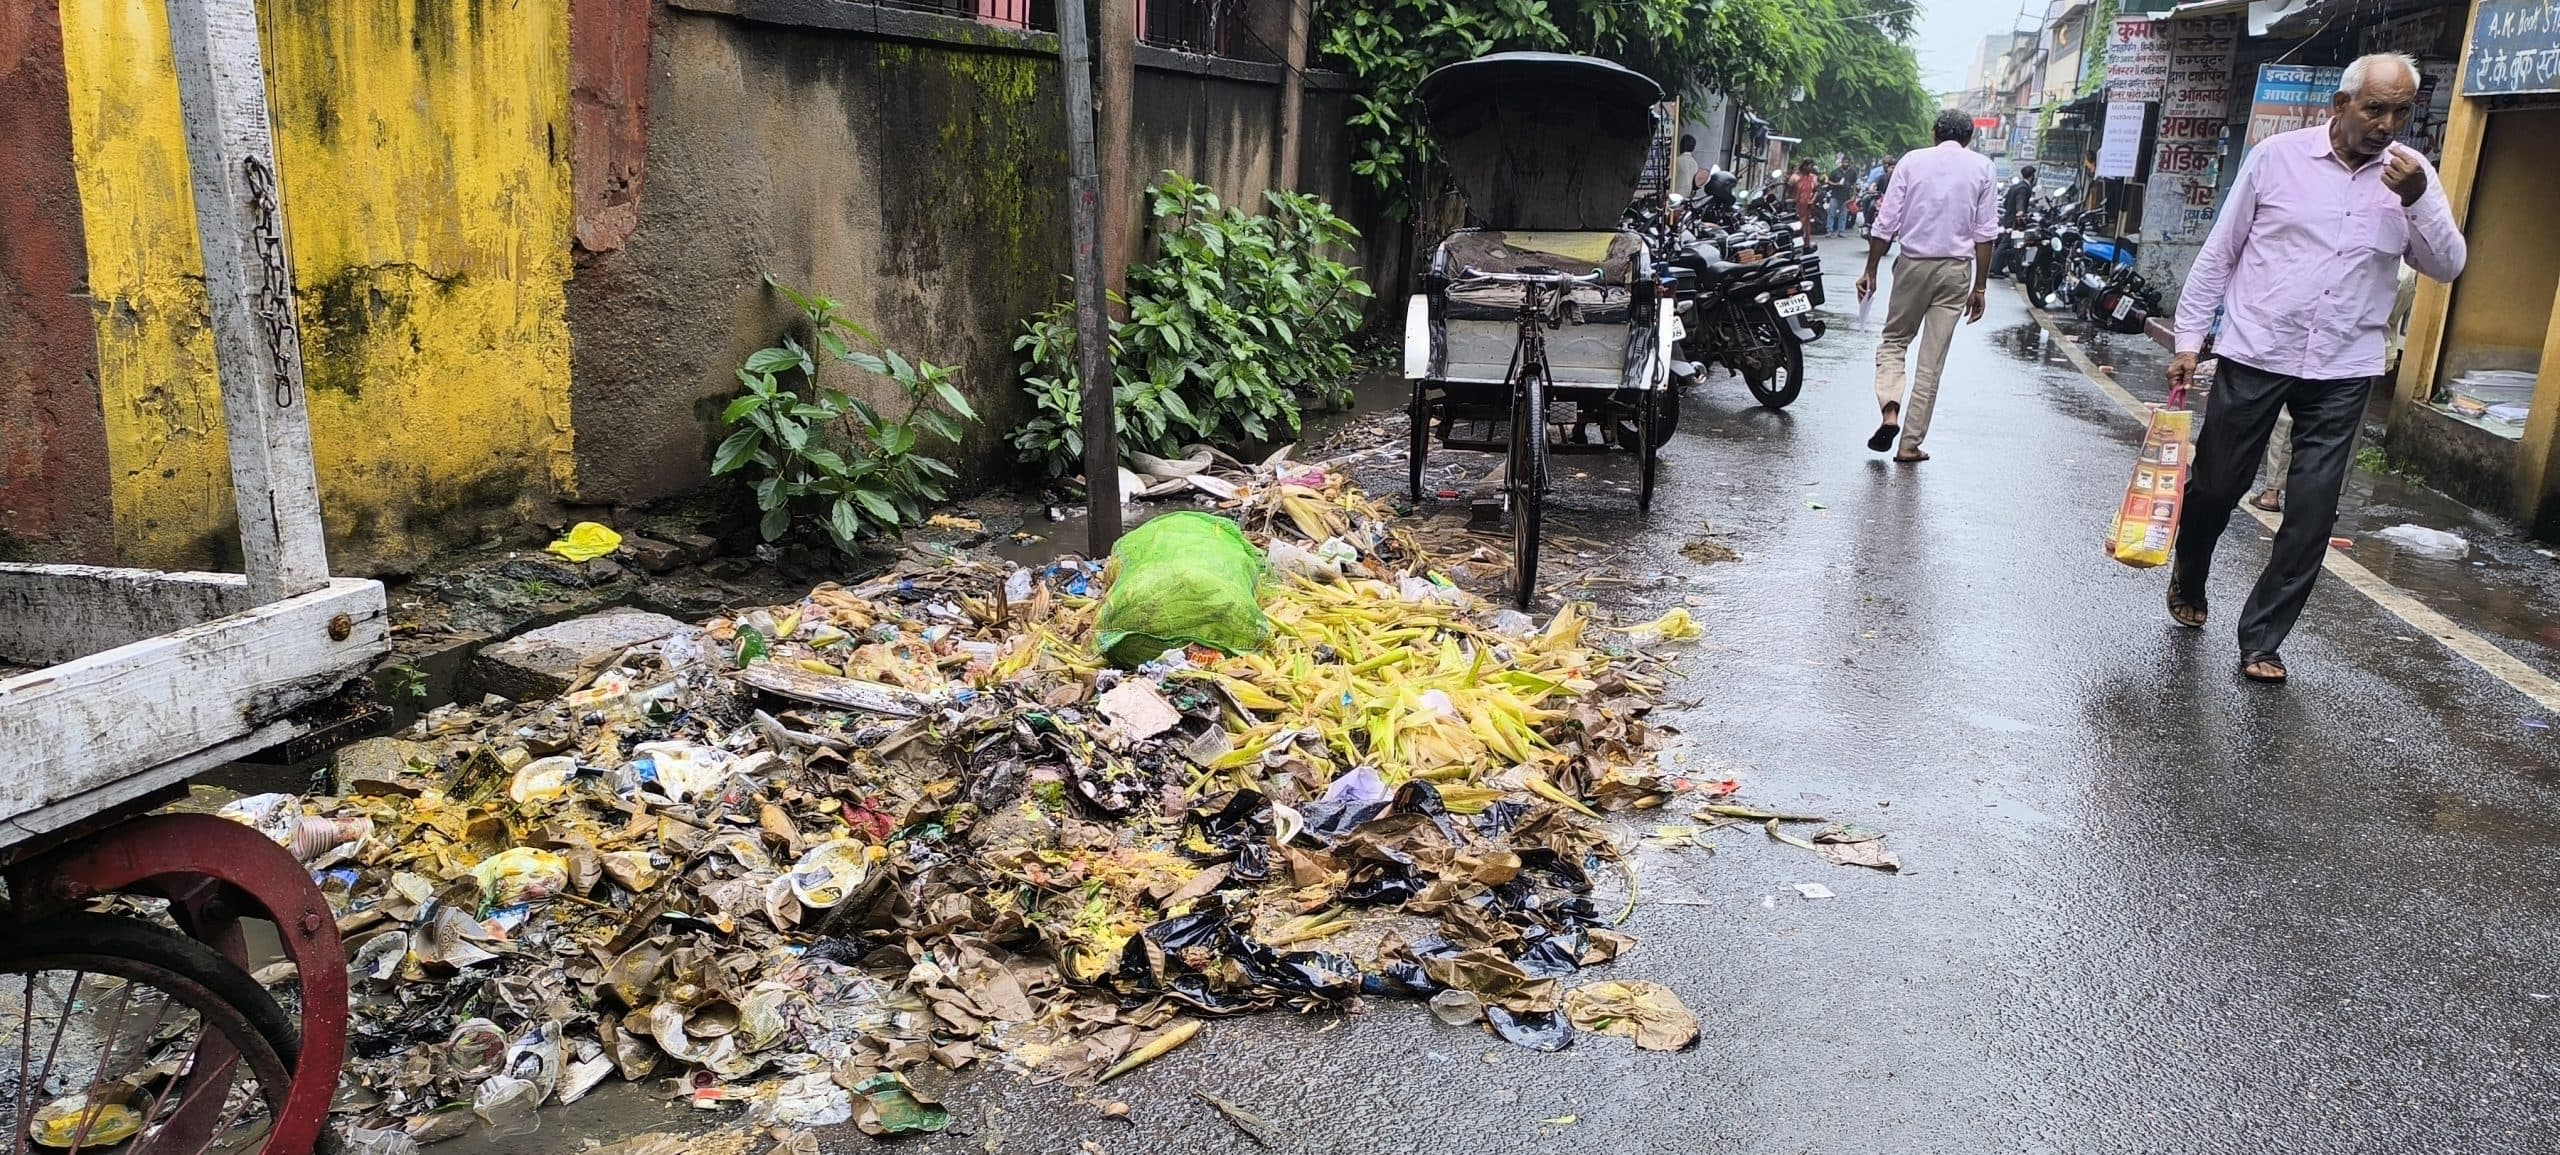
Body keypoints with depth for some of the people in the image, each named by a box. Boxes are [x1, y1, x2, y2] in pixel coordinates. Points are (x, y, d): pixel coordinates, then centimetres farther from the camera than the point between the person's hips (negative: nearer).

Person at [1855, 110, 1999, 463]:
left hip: (1913, 263, 0)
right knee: (1932, 361, 4)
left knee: (1893, 340, 15)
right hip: (1955, 269, 0)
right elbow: (1985, 232, 1)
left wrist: (1870, 270, 6)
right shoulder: (1982, 167, 4)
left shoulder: (1913, 160, 3)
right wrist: (1979, 287, 5)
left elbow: (1886, 222, -1)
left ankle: (1890, 408, -11)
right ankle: (1911, 443, 6)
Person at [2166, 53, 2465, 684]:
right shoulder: (2277, 156, -2)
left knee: (2312, 513, -2)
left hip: (2342, 372, 2)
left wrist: (2417, 200, -17)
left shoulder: (2411, 174, 4)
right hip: (2254, 355, -1)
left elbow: (2448, 266, -1)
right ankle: (2187, 584, 37)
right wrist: (2188, 339, 1)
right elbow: (2218, 253, 3)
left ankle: (2262, 640, 9)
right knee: (2214, 488, 8)